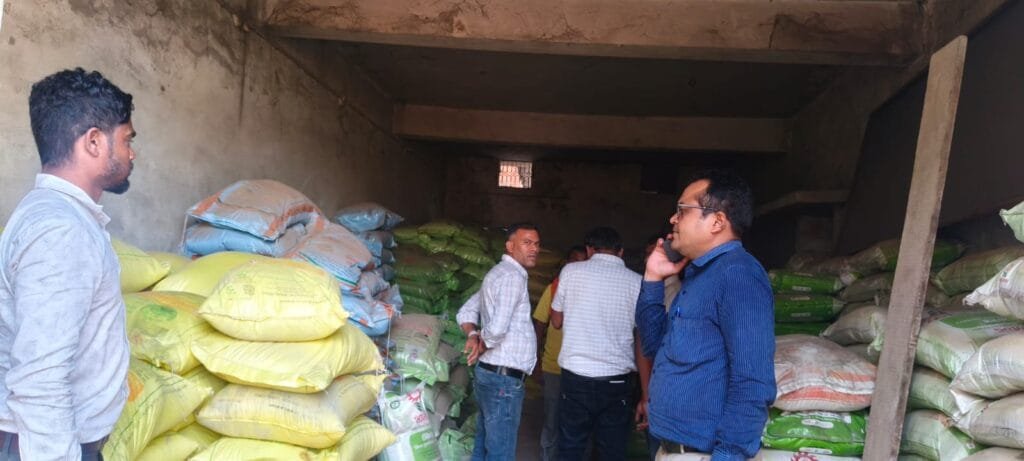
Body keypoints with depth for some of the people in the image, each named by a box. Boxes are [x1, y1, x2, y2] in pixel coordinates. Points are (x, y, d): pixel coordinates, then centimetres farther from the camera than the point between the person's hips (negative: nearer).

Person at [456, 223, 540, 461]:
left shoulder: (498, 273, 17)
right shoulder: (512, 275, -15)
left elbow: (465, 312, 19)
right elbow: (497, 328, -26)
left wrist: (472, 336, 1)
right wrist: (484, 345, -7)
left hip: (489, 372, 10)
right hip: (504, 377, -10)